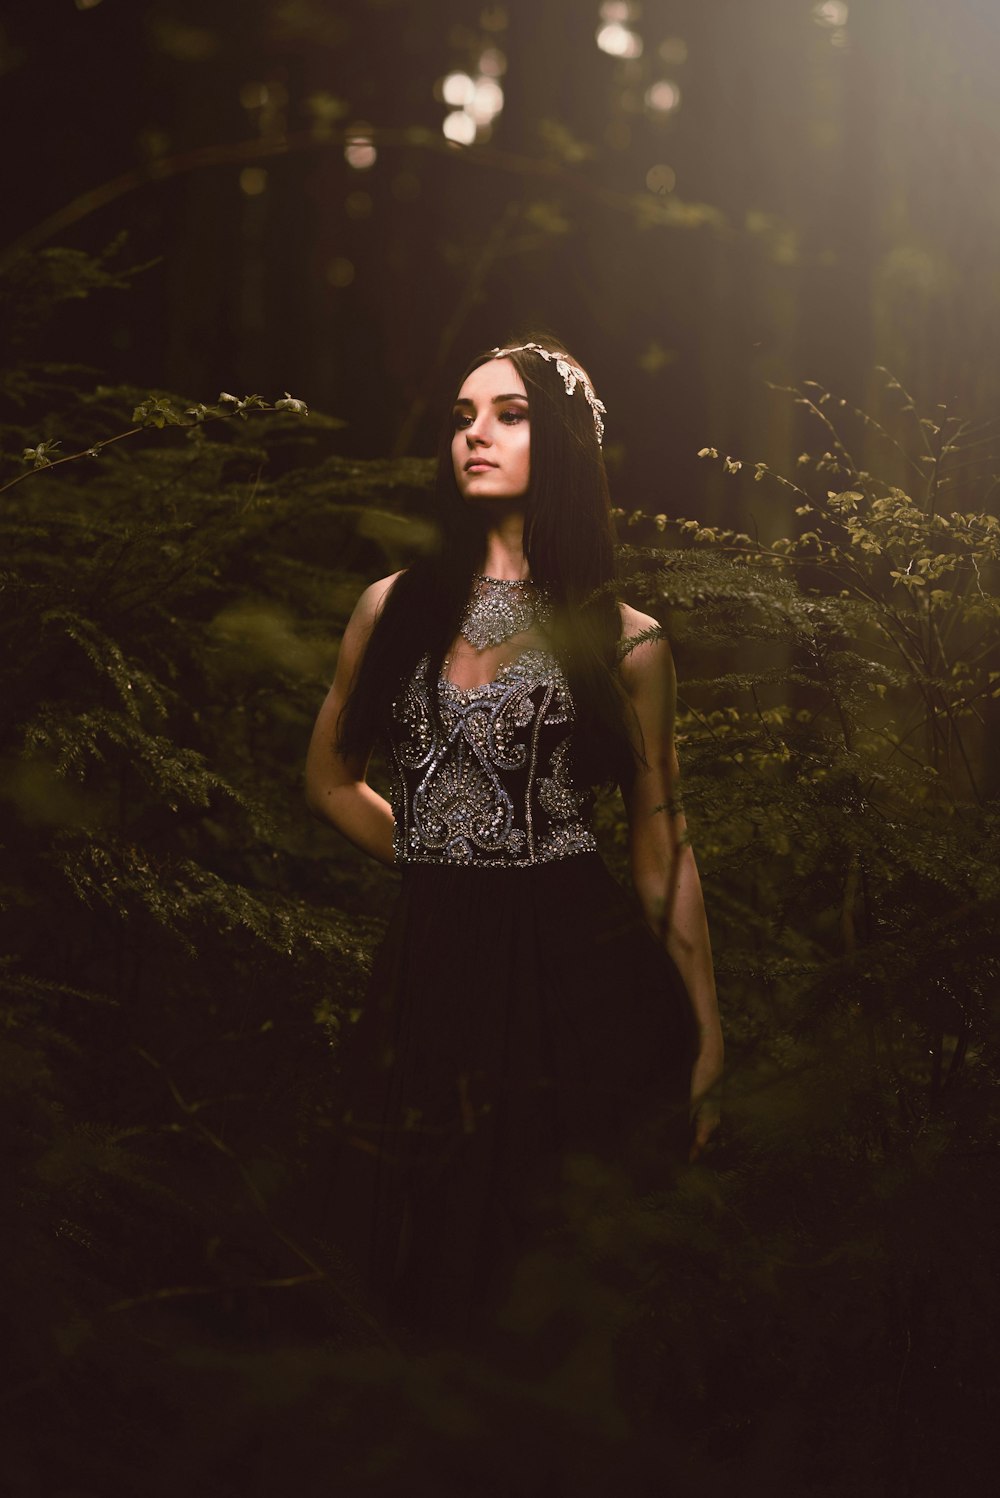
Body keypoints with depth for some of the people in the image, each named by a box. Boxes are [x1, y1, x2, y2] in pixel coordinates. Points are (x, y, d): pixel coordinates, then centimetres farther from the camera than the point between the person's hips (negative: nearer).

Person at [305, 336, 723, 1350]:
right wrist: (437, 860, 12)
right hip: (431, 975, 3)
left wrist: (706, 1040, 2)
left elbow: (661, 847, 4)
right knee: (439, 1297, 11)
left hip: (577, 969, -2)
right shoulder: (397, 608, 9)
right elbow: (329, 779, 21)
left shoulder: (624, 643, 2)